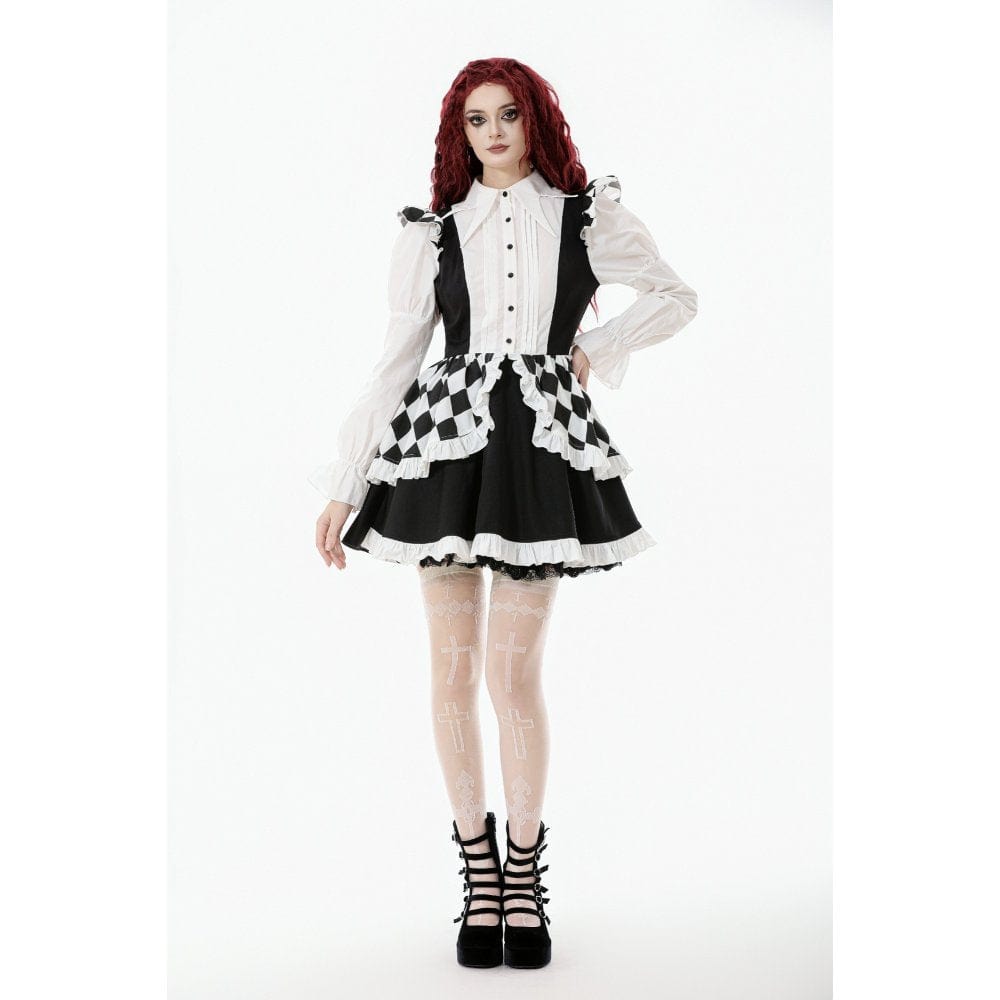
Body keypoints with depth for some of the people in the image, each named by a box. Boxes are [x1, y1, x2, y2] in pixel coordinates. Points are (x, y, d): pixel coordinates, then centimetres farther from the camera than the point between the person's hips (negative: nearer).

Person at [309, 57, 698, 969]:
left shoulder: (587, 217, 9)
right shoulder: (432, 233, 10)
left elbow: (677, 299, 18)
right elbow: (395, 363, 9)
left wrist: (595, 349, 3)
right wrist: (344, 486, 7)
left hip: (543, 449, -1)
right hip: (445, 444, 2)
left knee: (515, 673, -4)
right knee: (455, 666, 3)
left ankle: (525, 875, 13)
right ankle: (479, 869, 18)